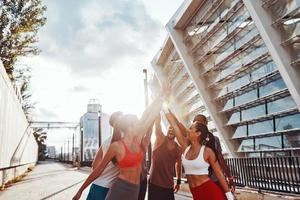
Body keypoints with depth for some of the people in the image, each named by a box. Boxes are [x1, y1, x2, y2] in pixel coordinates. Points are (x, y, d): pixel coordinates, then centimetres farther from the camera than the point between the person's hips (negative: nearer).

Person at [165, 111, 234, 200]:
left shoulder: (207, 151, -10)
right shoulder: (185, 147, 2)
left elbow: (219, 173, -6)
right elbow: (174, 124, 4)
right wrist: (167, 111, 8)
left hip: (210, 191, -5)